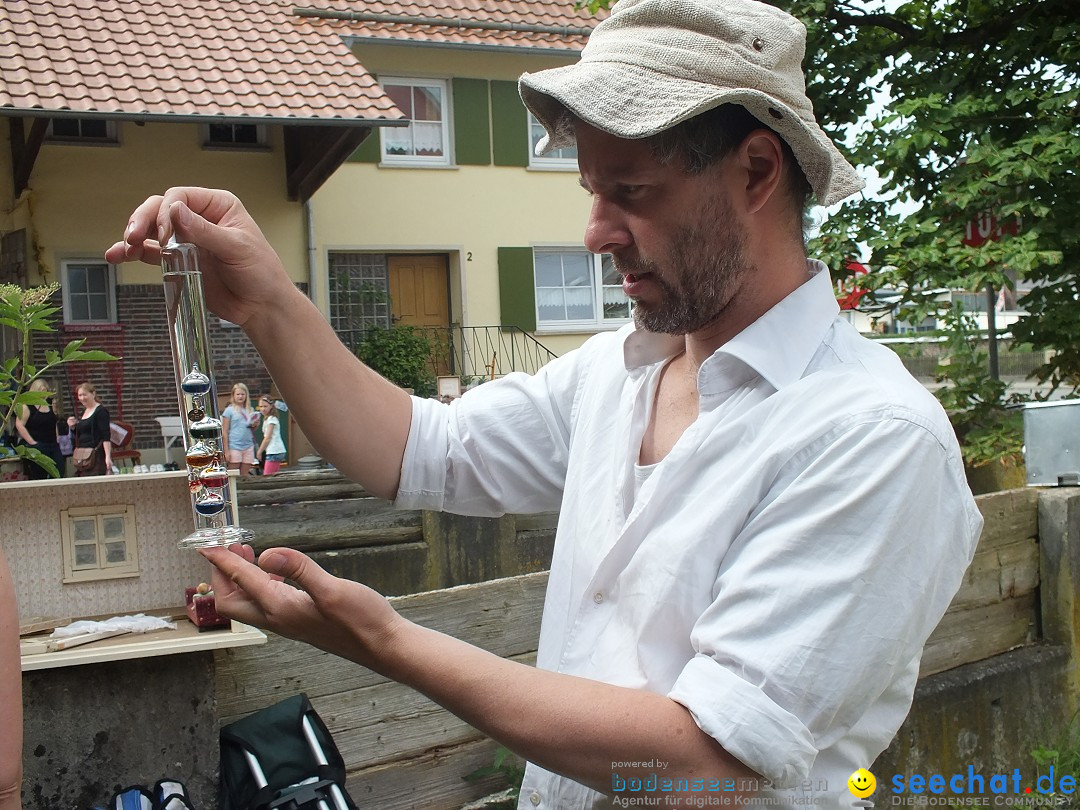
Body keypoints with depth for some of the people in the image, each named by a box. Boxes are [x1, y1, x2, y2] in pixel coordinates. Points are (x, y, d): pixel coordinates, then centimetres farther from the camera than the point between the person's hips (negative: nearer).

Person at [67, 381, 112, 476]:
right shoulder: (84, 411, 16)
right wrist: (72, 427, 6)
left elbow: (106, 436, -17)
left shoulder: (100, 411, -10)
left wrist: (108, 457, -26)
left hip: (97, 456, -9)